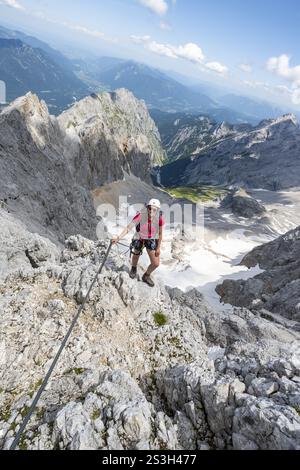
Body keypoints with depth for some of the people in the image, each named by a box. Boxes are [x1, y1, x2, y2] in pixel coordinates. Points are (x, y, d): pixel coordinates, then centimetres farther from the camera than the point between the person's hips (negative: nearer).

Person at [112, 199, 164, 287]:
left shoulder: (159, 218, -24)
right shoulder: (141, 215, -31)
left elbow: (160, 234, -11)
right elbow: (129, 227, -31)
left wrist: (158, 248, -6)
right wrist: (118, 238, -40)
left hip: (152, 240, 1)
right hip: (139, 239, -1)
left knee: (156, 264, 0)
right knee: (136, 256, 22)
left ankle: (146, 276, 33)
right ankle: (134, 268, 61)